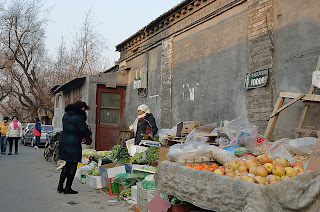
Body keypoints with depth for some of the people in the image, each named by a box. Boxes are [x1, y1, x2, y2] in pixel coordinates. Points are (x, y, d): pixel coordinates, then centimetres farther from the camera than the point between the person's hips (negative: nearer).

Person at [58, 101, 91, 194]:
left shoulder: (66, 115, 10)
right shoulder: (78, 118, -17)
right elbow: (85, 131, -16)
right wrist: (89, 133, 8)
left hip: (64, 142, 8)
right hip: (73, 145, -8)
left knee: (67, 164, 19)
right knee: (73, 165, 4)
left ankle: (60, 185, 21)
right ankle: (68, 188, 10)